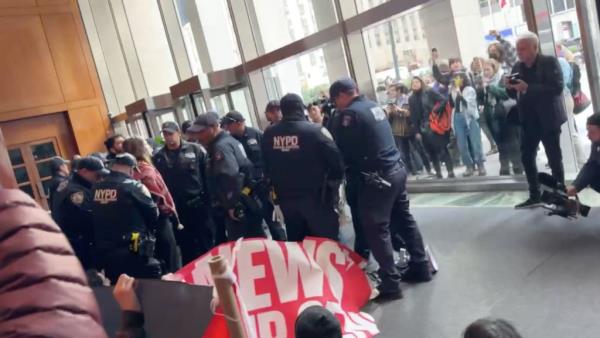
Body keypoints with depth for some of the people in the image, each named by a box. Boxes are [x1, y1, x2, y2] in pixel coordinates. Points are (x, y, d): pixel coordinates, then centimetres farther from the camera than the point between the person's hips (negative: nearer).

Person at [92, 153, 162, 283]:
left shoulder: (95, 188, 4)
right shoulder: (133, 187, -11)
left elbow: (95, 220, 12)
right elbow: (153, 214, -3)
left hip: (104, 253, 6)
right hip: (133, 252, -6)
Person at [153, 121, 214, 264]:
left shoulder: (195, 150, 0)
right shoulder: (158, 158, 4)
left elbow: (207, 175, -3)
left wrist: (209, 199, -8)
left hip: (199, 204, -1)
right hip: (177, 209, 1)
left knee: (207, 243, 9)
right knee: (186, 247, 10)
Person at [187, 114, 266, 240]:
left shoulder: (221, 147, -15)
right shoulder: (230, 140, 17)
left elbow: (231, 177, -27)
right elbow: (247, 167, 21)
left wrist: (232, 206, -21)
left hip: (239, 208, -10)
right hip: (250, 203, 10)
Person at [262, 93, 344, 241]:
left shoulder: (269, 134, 0)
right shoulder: (315, 130, -14)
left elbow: (267, 166, 10)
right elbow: (336, 160, -12)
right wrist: (333, 183, 4)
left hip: (286, 198, 5)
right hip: (315, 196, -5)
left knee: (296, 243, 18)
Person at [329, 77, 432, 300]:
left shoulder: (349, 114, -14)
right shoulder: (373, 106, 12)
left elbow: (341, 149, -12)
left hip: (376, 178, -9)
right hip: (396, 169, 9)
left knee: (376, 230, -1)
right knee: (404, 219, 18)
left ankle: (390, 284, 3)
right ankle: (421, 267, 29)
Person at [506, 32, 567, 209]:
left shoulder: (550, 62, -8)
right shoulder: (517, 67, 7)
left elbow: (557, 88, -21)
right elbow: (515, 95, 11)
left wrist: (528, 88, -28)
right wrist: (510, 87, -11)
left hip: (548, 118, -5)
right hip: (528, 120, 6)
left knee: (554, 158, 2)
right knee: (527, 157, 6)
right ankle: (535, 196, 17)